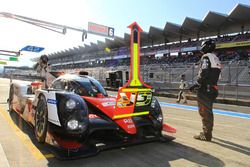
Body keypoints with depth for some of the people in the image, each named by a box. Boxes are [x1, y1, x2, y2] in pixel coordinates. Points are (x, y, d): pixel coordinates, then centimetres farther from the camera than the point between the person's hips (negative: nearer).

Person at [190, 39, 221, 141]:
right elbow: (214, 75, 18)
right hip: (213, 89, 10)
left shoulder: (206, 57, -8)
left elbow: (204, 72, -20)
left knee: (204, 112, -5)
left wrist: (197, 84, -14)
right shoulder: (216, 59, 20)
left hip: (205, 88, -10)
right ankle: (208, 132, 29)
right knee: (208, 111, 17)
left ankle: (206, 135, 0)